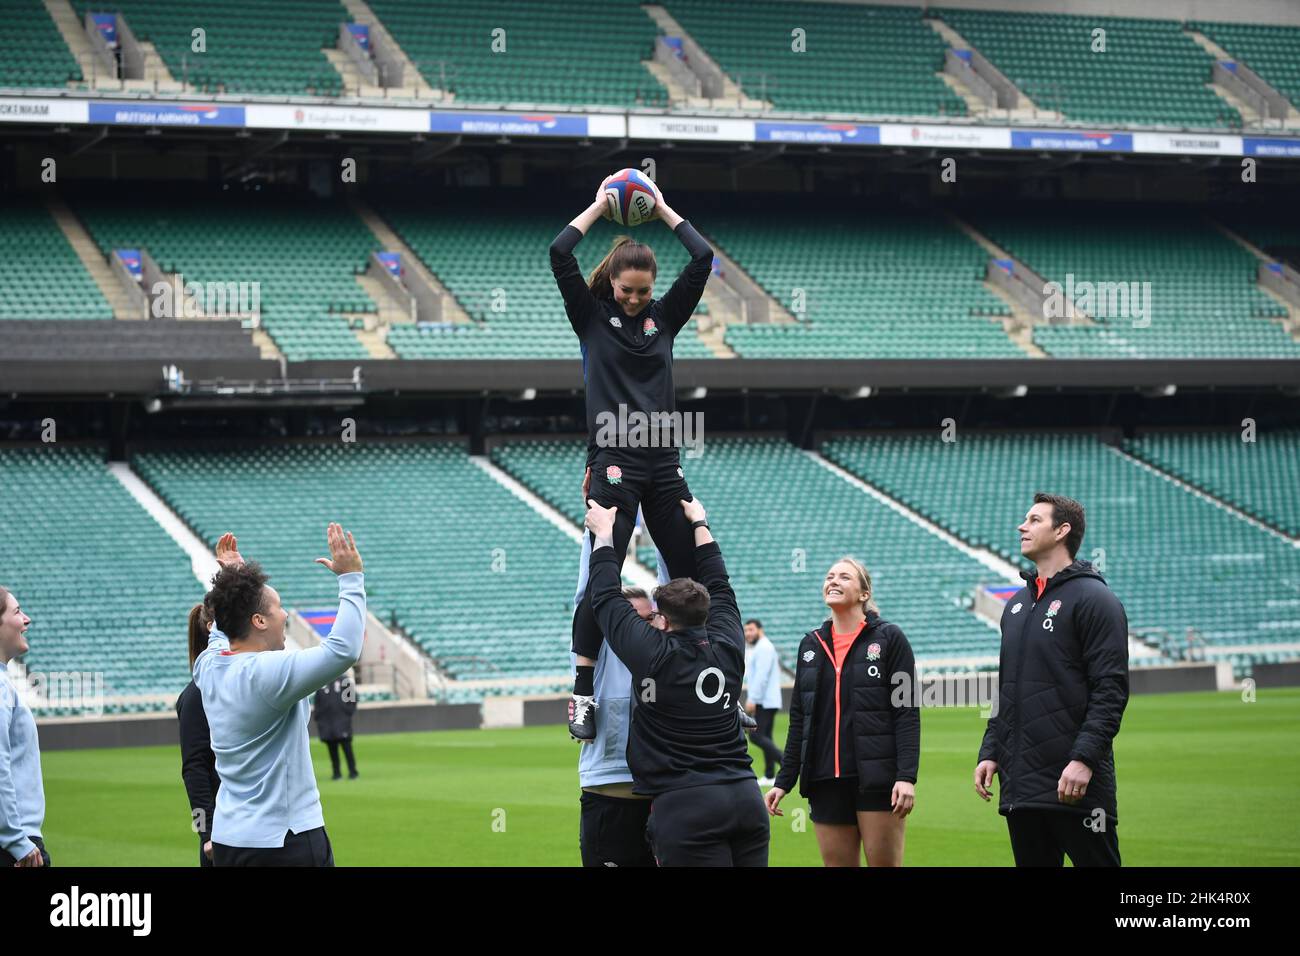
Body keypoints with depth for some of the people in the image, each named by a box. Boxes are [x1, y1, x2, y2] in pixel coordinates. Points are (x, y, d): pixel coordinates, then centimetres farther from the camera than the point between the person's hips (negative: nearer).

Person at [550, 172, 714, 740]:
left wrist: (663, 210, 14)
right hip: (614, 463, -5)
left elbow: (703, 259, 10)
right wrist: (599, 206, 4)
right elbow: (559, 254, -6)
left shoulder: (663, 316, 14)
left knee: (691, 575, 5)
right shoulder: (592, 316, 5)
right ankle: (583, 694, -10)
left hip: (664, 464, 5)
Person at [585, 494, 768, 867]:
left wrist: (603, 534, 19)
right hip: (746, 798, 5)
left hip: (684, 806, -5)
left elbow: (606, 598, 6)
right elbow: (719, 585, 26)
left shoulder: (654, 654, -5)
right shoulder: (727, 647, 8)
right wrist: (700, 523, 39)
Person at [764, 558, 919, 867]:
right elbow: (798, 722, 17)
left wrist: (907, 777, -15)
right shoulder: (811, 645, 14)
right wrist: (783, 782, 12)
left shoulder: (889, 638, 0)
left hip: (876, 780, -5)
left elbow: (908, 714, -6)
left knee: (884, 863, -4)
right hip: (825, 783, 5)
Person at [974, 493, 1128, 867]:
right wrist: (990, 752, 13)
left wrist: (1084, 758, -21)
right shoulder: (1017, 604, 19)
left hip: (1074, 782, -8)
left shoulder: (1094, 599, -6)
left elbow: (1110, 690, -13)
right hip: (1019, 785, 8)